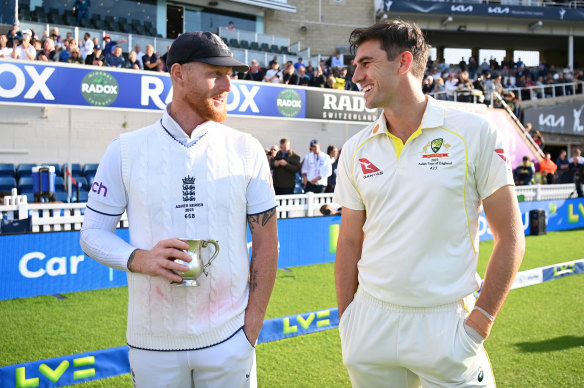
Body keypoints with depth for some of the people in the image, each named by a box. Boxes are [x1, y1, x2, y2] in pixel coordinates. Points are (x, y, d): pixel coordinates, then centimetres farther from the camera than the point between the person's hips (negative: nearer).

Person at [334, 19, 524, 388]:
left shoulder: (475, 133, -7)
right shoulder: (356, 149, 4)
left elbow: (510, 238, -5)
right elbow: (350, 242, 9)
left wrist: (479, 323, -10)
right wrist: (345, 319, 3)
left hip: (444, 325, -3)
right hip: (371, 324, 3)